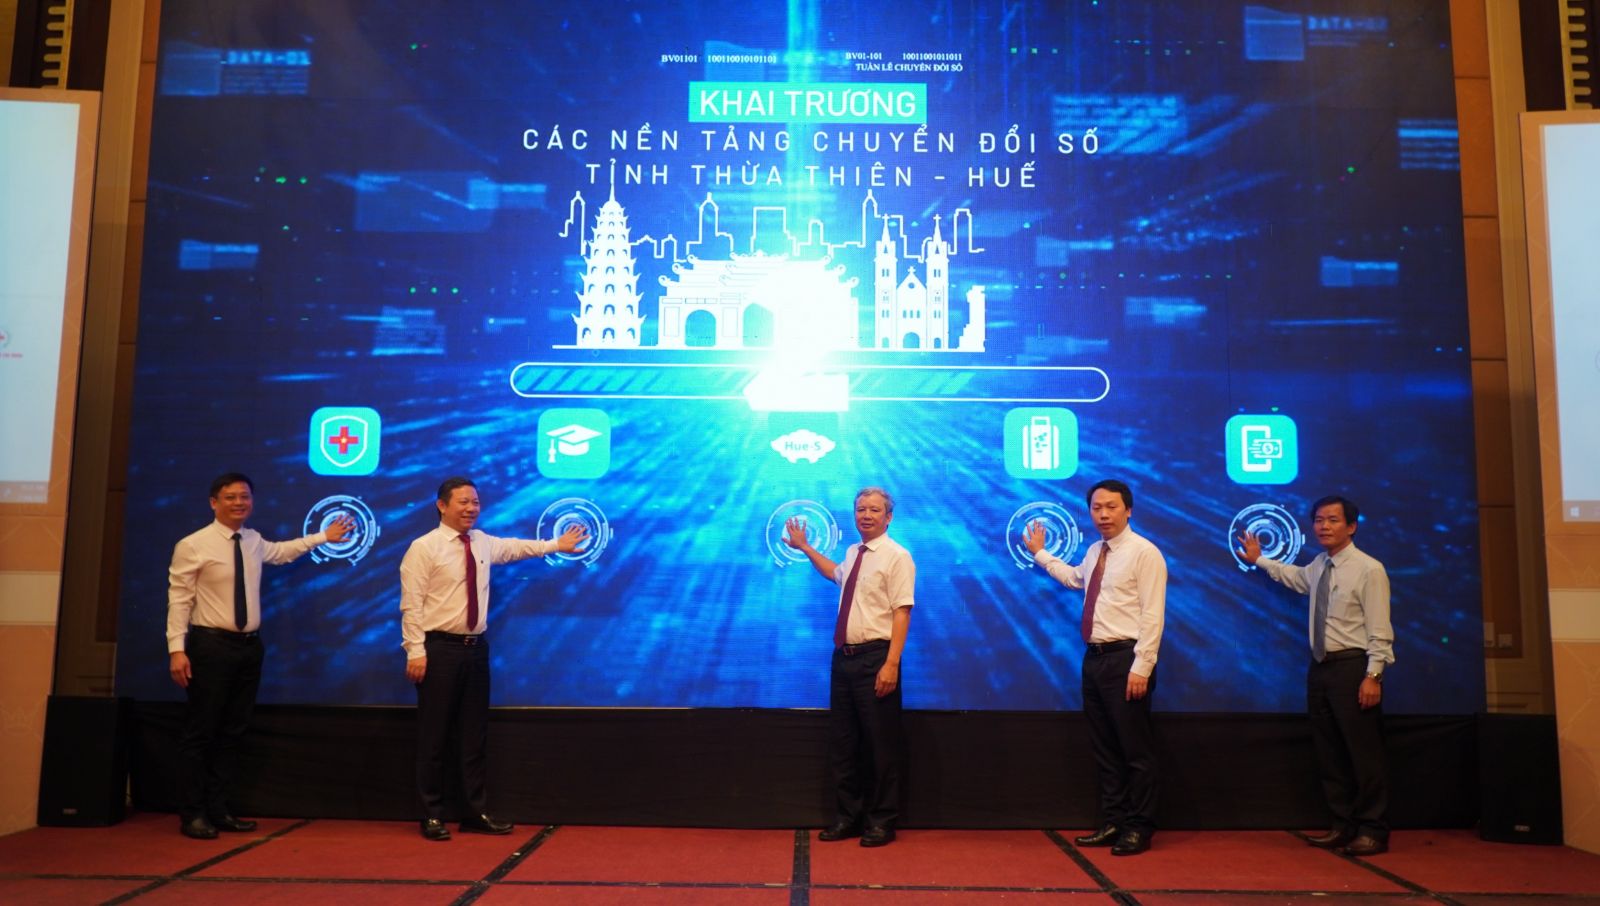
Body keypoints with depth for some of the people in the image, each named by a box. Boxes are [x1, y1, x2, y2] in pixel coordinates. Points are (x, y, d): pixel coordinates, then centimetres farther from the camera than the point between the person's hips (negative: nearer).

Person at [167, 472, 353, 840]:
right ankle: (192, 814, 11)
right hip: (211, 644, -6)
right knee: (200, 732, -1)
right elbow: (179, 599, -11)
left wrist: (324, 536, 36)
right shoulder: (193, 545, -9)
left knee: (233, 732, 11)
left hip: (249, 645, 7)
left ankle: (217, 809, 20)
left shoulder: (254, 541, 11)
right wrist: (177, 649, -17)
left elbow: (280, 551, 34)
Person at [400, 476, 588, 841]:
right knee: (434, 737, 2)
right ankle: (433, 816, 14)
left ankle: (477, 812, 20)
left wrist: (557, 545, 33)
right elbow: (411, 605, -12)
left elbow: (515, 547, 30)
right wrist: (416, 651, -17)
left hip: (476, 647, 6)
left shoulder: (484, 543, 10)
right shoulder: (423, 548, -8)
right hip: (440, 648, -6)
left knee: (475, 735, 11)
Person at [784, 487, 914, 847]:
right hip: (844, 656, 8)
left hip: (875, 658, -7)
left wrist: (891, 664, -23)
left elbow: (902, 612, -16)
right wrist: (804, 547, 38)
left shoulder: (896, 556, -9)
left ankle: (881, 821, 16)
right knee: (842, 742, 13)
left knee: (880, 744, 2)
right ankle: (847, 817, 27)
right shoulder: (852, 553, 14)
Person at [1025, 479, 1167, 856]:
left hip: (1124, 659, -8)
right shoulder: (1094, 552, 14)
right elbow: (1073, 577, 38)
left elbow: (1152, 615, -15)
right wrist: (1040, 553, 38)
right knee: (1105, 750, 14)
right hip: (1094, 658, 8)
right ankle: (1112, 824, 25)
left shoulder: (1144, 552, -10)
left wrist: (1141, 668, -19)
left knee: (1135, 750, 1)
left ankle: (1139, 829, 13)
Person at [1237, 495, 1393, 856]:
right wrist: (1259, 559, 39)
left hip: (1352, 667, -8)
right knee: (1329, 754, 12)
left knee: (1364, 753, -2)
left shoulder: (1368, 570, -11)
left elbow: (1379, 631, -14)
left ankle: (1372, 831, 9)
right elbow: (1295, 577, 36)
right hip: (1320, 667, 8)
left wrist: (1373, 676, -20)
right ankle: (1343, 826, 22)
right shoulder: (1319, 566, 11)